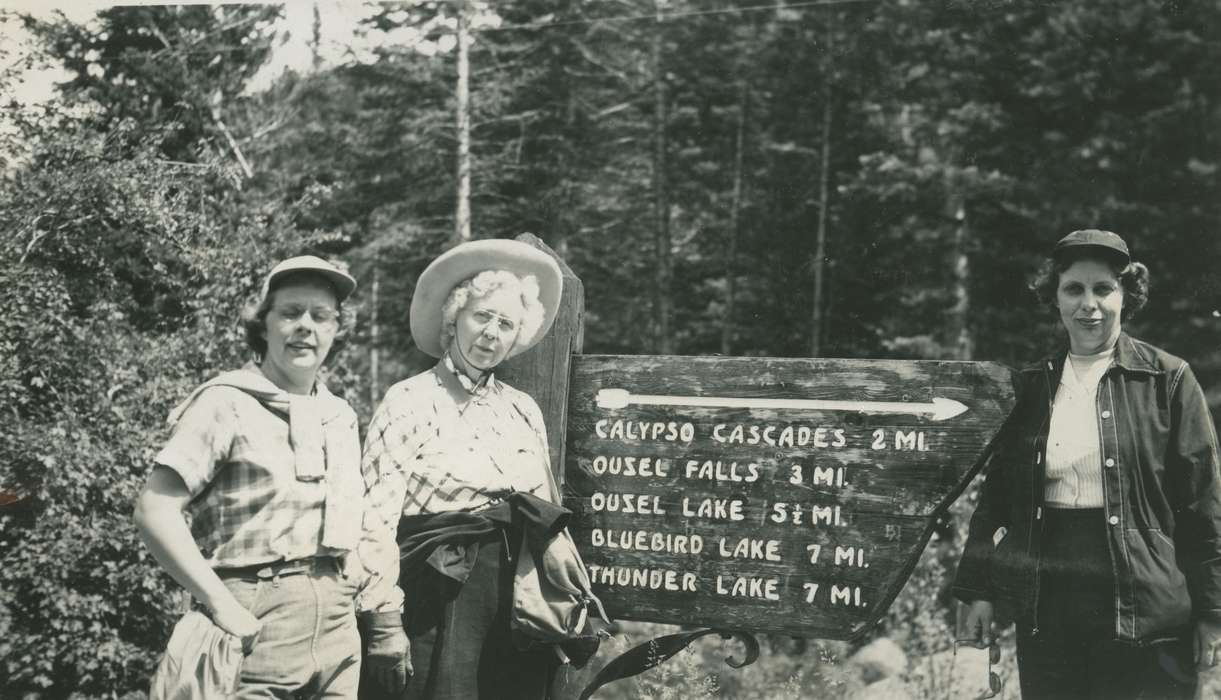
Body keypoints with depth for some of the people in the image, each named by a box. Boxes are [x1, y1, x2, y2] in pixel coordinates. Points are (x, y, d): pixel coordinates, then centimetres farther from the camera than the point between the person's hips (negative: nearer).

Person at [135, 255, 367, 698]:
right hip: (257, 618, -6)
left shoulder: (340, 416, 14)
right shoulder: (228, 403, -5)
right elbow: (155, 511, -12)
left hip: (337, 622, 6)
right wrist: (222, 606, -17)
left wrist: (351, 585, 8)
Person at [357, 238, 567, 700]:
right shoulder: (410, 402, -3)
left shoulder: (524, 410, 13)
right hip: (442, 605, -5)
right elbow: (378, 522, -8)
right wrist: (385, 624, -14)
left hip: (521, 603, 5)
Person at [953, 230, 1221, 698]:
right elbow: (996, 494, 12)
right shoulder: (1030, 387, 9)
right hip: (1045, 606, 3)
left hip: (1143, 613, -3)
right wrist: (978, 589, 7)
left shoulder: (1168, 379, 0)